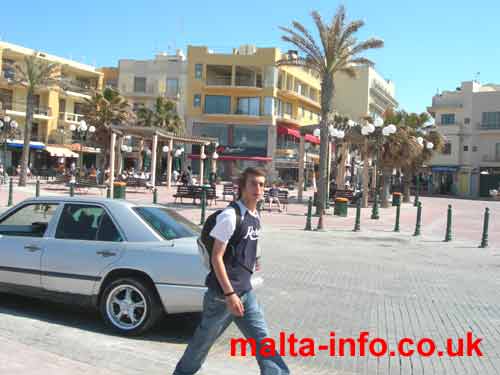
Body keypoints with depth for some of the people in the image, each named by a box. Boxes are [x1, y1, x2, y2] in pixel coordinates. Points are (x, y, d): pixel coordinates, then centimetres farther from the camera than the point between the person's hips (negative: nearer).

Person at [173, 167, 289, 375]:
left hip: (245, 292, 7)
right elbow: (216, 257, -19)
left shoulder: (256, 217, 7)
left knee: (262, 338, 1)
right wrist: (229, 293, -21)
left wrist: (251, 261, 9)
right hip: (223, 293, -7)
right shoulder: (230, 215, -18)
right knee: (204, 339, 13)